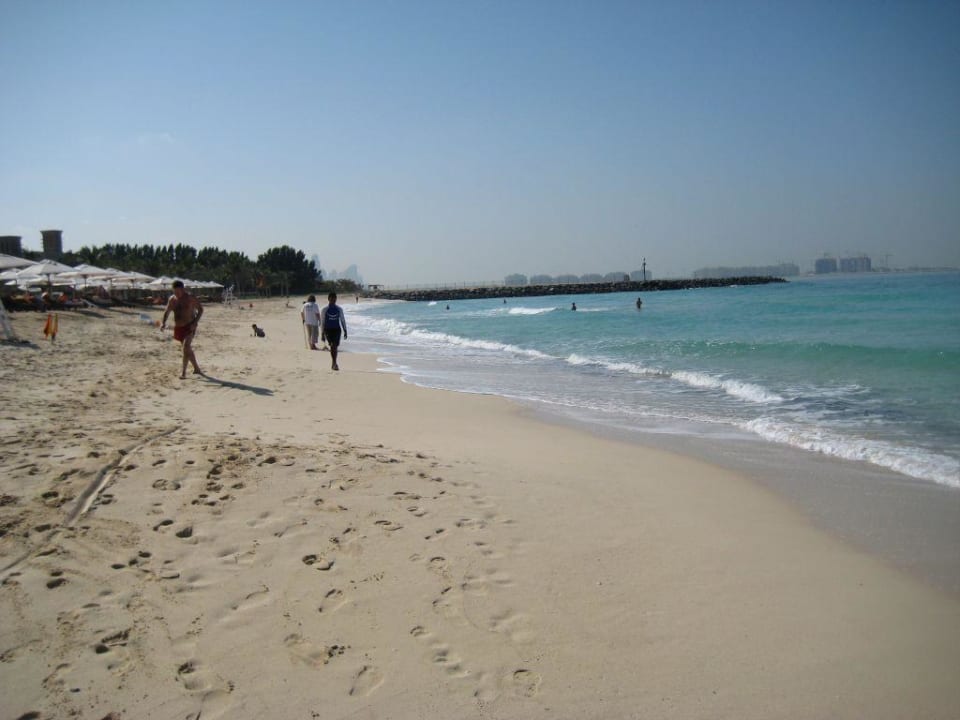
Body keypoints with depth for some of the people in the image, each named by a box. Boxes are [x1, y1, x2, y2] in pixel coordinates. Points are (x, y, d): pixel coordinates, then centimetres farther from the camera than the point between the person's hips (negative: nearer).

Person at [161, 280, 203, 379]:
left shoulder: (191, 298, -10)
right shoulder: (172, 299, 4)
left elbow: (200, 310, -4)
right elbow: (167, 311, 14)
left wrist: (195, 322, -16)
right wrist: (163, 322, -4)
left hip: (189, 326, -6)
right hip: (178, 328, 6)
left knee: (186, 348, -21)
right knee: (188, 349, 16)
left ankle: (183, 372, -21)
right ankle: (196, 368, 32)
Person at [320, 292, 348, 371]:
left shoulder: (339, 309, 5)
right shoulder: (325, 309, 0)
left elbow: (342, 320, 11)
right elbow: (322, 322, 2)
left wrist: (345, 331, 6)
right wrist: (322, 334, -2)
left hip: (337, 330, 2)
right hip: (328, 330, -2)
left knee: (335, 347, 0)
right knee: (332, 346, -15)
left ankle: (334, 364, 14)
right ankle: (335, 364, -13)